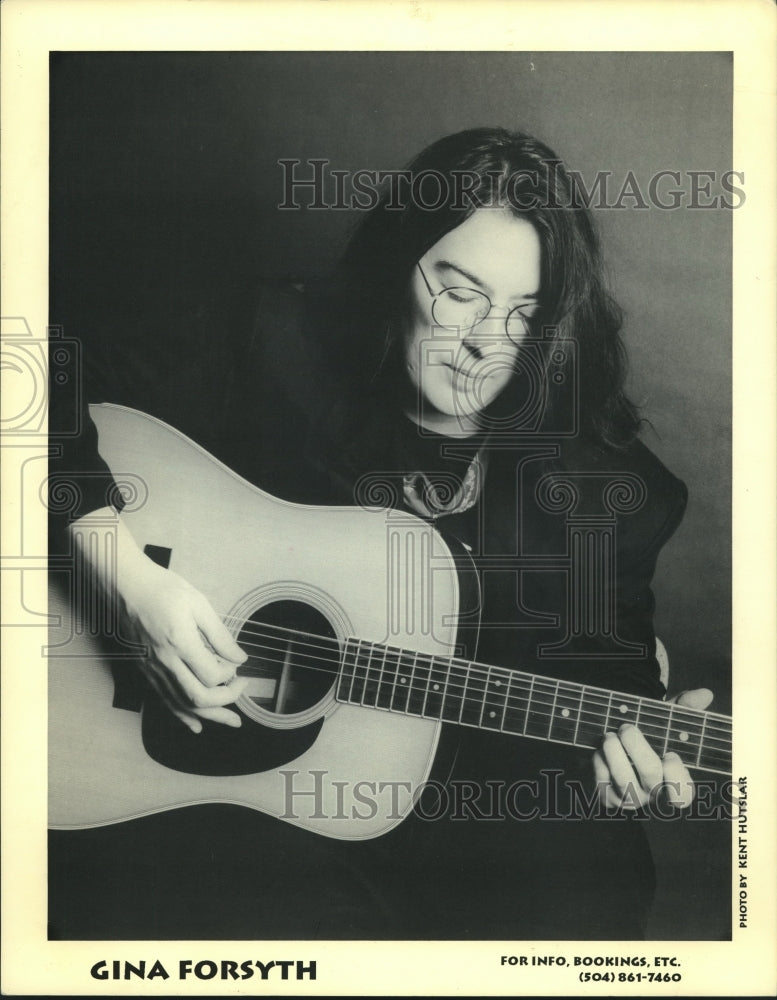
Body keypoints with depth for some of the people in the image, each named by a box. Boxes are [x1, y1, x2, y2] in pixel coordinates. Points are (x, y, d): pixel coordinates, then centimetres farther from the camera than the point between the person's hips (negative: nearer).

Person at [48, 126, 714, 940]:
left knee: (582, 916, -23)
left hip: (498, 802, 2)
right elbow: (76, 431, -4)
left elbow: (613, 668, 4)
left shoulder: (600, 479, -1)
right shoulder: (283, 361, -4)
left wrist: (636, 745, -18)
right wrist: (130, 576, -19)